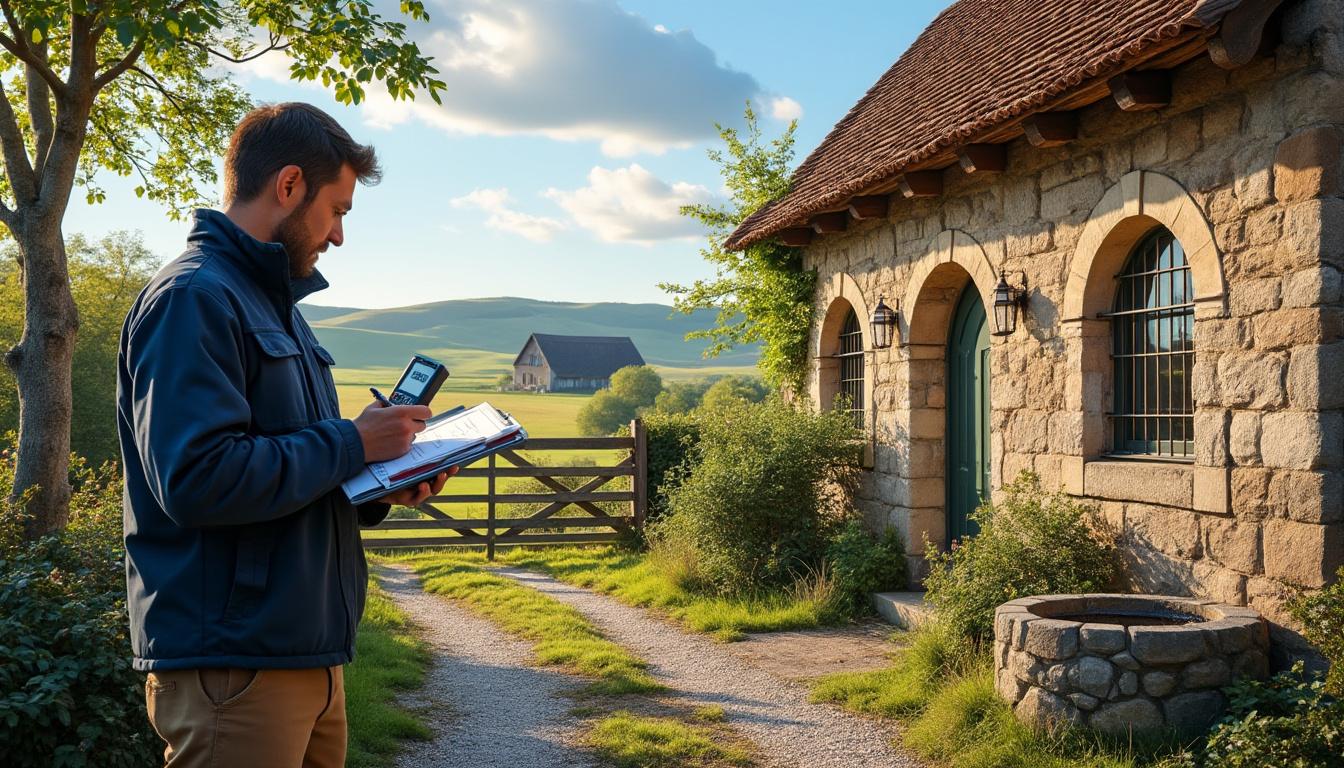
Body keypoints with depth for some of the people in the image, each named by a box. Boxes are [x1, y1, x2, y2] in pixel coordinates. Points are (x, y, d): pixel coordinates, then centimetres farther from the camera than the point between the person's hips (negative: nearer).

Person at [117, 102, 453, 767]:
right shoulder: (191, 297, -13)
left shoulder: (276, 303, 18)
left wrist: (383, 490, 5)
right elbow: (196, 479, -25)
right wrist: (351, 444, -15)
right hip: (232, 663, -9)